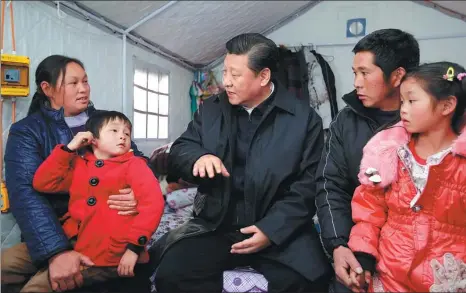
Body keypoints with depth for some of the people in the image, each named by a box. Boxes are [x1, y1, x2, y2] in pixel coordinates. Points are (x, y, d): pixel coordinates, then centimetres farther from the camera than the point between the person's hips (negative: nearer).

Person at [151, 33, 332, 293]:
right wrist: (199, 157, -16)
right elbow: (179, 151, 9)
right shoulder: (211, 109, 9)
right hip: (217, 225, 3)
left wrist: (272, 229, -17)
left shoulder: (304, 118, -3)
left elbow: (309, 183, -6)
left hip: (280, 227, -2)